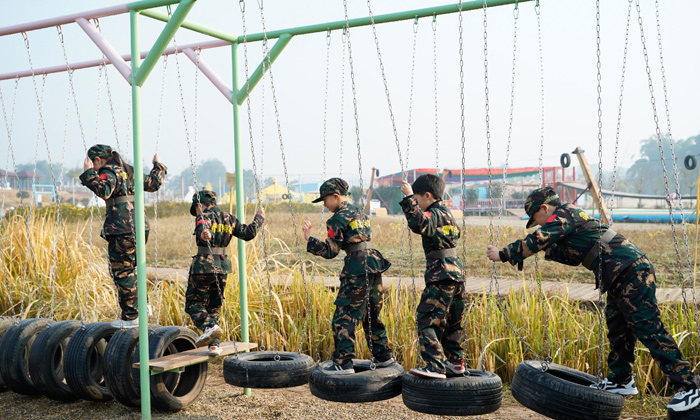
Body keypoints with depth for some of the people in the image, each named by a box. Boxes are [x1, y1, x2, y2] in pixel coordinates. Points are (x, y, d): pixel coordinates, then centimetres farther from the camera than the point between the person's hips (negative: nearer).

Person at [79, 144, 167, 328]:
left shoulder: (108, 172, -5)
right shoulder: (128, 170, 18)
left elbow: (104, 191, -25)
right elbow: (152, 183, 24)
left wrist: (89, 174, -17)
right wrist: (159, 166, 40)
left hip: (122, 229, -9)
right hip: (139, 226, 9)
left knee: (122, 273, -1)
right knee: (130, 270, 21)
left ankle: (131, 317, 2)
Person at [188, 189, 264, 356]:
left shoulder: (204, 217, -5)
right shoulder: (229, 218, 13)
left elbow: (202, 229, -29)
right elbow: (248, 233, 13)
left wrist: (204, 234, -52)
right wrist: (259, 218, 29)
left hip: (203, 265, -6)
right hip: (222, 266, 6)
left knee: (194, 303, 6)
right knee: (213, 306, 16)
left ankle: (209, 327, -19)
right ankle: (214, 345, 9)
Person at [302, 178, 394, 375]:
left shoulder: (339, 218, -7)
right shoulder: (359, 212, 18)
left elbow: (330, 250, -10)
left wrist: (309, 238, -3)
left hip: (357, 268, -9)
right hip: (373, 263, 9)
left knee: (344, 317, -4)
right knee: (371, 315, 19)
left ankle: (343, 363, -5)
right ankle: (383, 356, 25)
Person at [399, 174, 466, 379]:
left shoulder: (434, 214, -12)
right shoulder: (446, 212, 17)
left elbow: (418, 224, -34)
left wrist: (408, 198, -29)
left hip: (441, 275, -10)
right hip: (455, 271, 10)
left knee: (427, 319, -10)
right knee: (451, 322, 18)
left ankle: (435, 366, -15)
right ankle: (456, 362, 25)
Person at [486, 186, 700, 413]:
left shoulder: (564, 214, -7)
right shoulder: (571, 217, 22)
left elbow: (537, 240, -17)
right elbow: (573, 255, 32)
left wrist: (503, 254, -9)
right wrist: (547, 249, 21)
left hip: (632, 272, -11)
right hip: (621, 277, 11)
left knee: (649, 331, -10)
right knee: (617, 329, 15)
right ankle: (621, 381, 25)